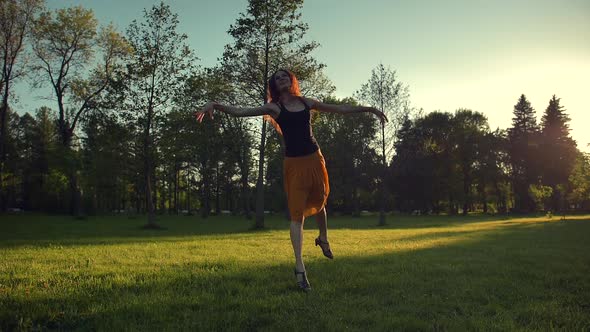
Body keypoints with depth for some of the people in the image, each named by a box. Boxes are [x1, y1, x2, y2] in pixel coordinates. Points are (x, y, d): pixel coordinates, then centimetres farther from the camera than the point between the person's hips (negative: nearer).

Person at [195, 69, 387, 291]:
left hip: (315, 159, 4)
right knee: (297, 214, -5)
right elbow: (240, 112, -9)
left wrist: (368, 109, 20)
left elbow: (340, 109, 17)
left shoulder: (306, 103, 10)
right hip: (294, 163, -4)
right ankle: (299, 267, -3)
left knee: (319, 201, 19)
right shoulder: (274, 107, 0)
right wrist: (215, 105, -23)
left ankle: (323, 238, 47)